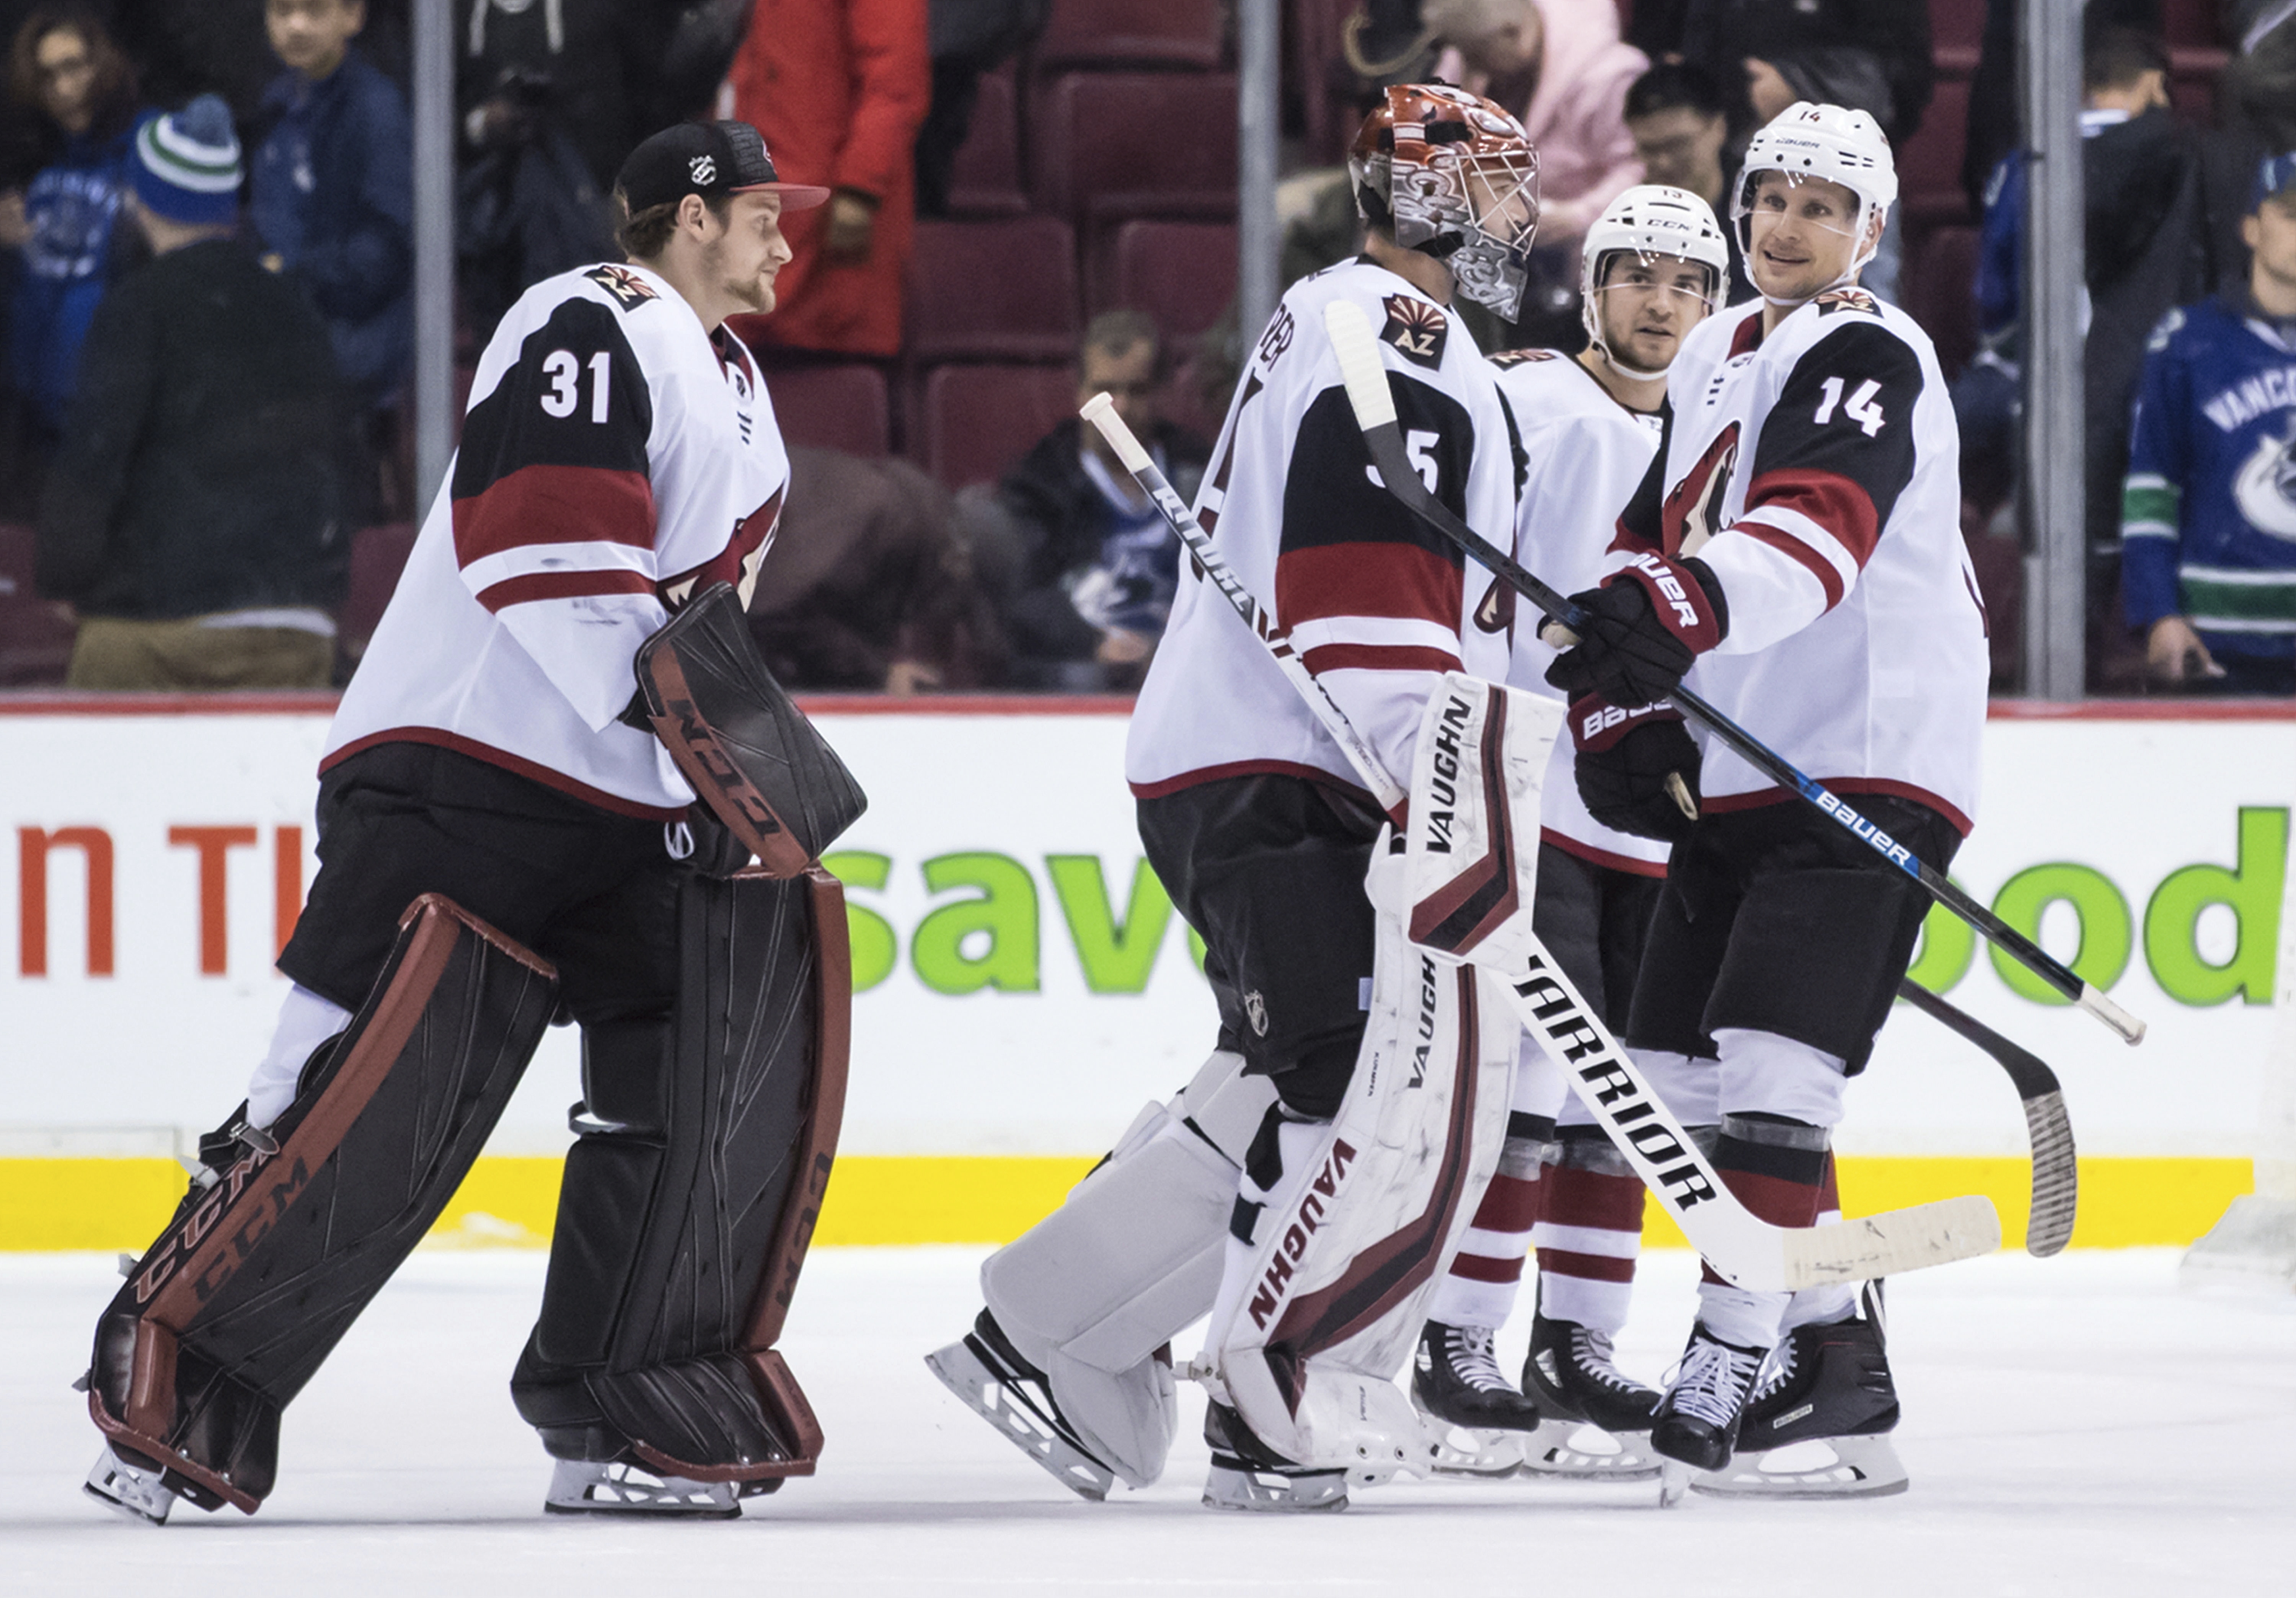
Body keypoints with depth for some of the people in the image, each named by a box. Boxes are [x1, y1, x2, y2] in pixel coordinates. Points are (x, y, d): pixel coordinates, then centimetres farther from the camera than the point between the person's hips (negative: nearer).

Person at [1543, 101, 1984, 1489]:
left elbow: (1815, 530, -29)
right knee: (1682, 1075, 7)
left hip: (1870, 762, -9)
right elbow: (1656, 540, 25)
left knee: (1769, 1062, -20)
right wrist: (1626, 708, 8)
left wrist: (1682, 607, -46)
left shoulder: (1870, 360, -10)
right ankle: (1834, 1351, 14)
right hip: (1738, 774, 10)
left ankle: (1737, 1360, -19)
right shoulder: (1711, 363, 17)